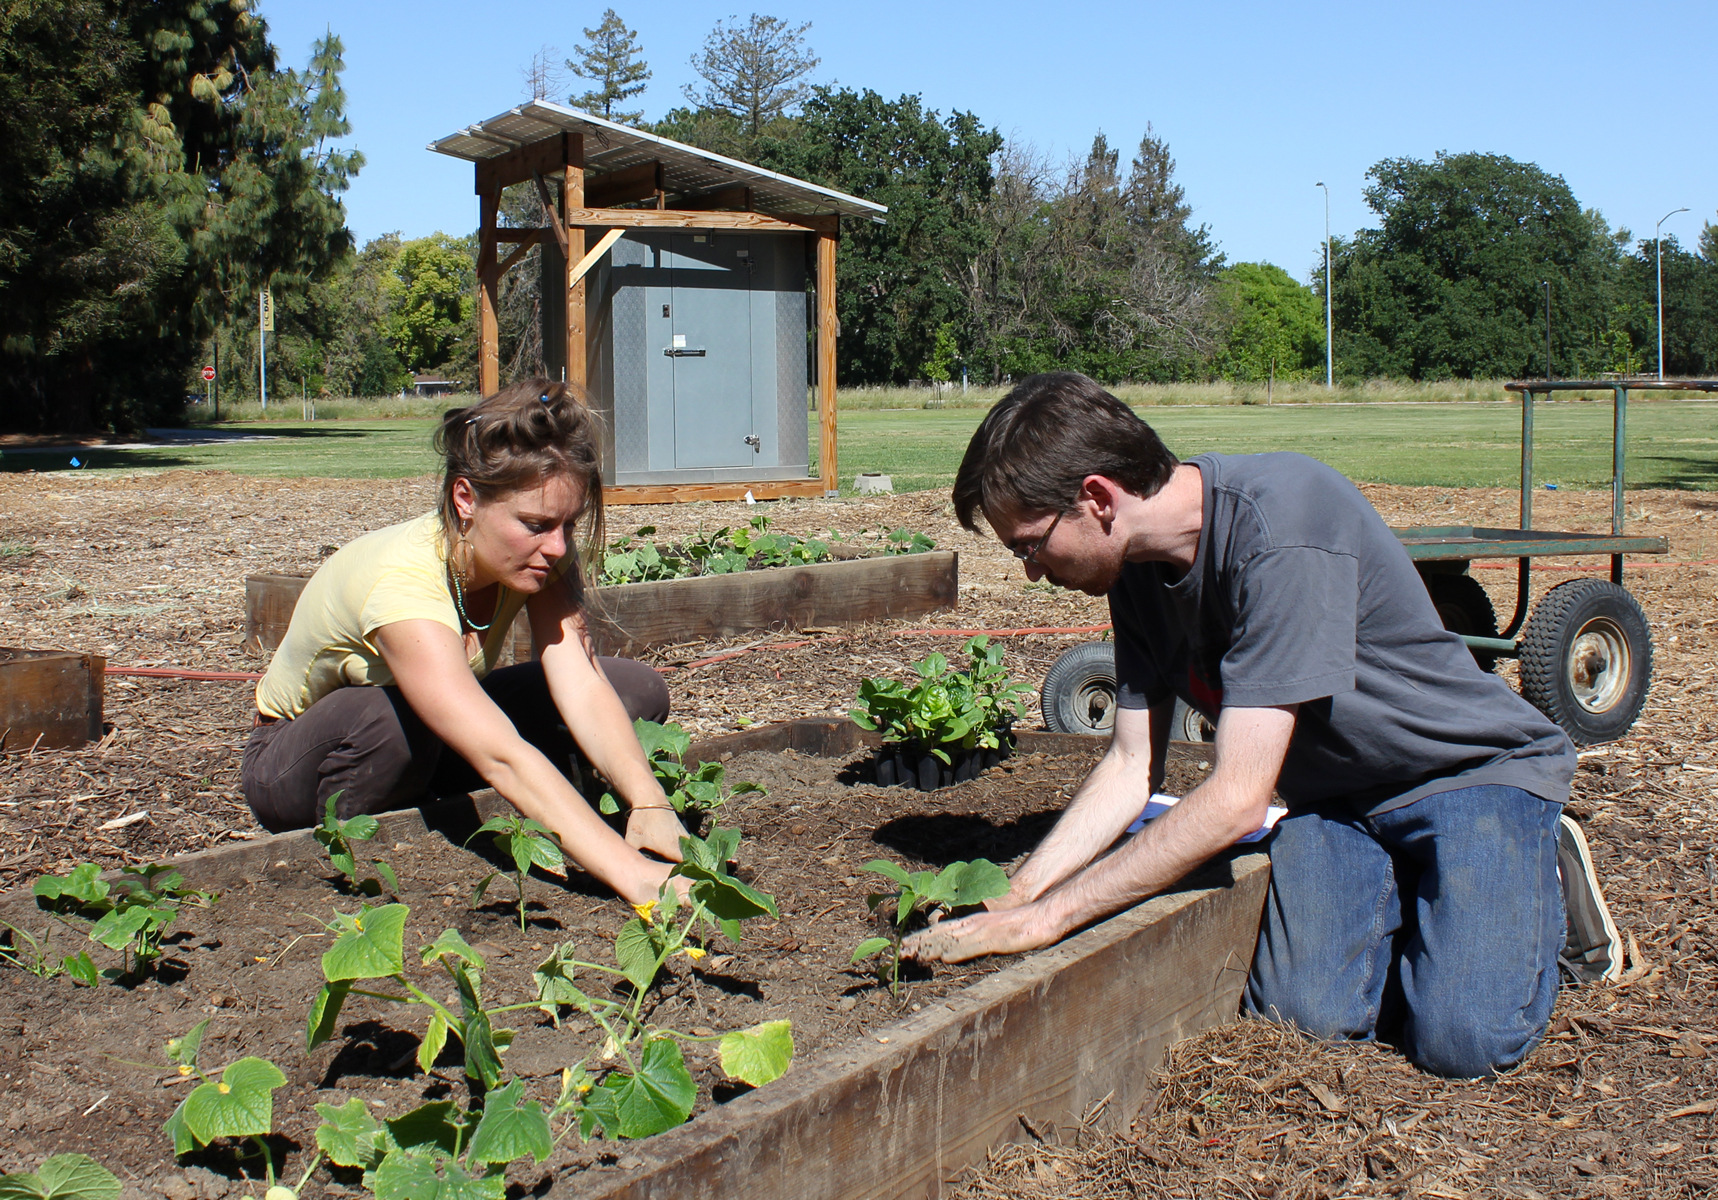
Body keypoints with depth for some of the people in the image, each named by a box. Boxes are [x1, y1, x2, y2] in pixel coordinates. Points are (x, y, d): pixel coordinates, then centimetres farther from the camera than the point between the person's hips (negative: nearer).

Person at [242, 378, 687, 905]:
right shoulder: (403, 580, -40)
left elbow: (583, 688, -30)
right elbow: (502, 758, -51)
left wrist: (650, 806, -47)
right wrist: (632, 874, -59)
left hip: (431, 750, 5)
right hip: (294, 762, -5)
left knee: (639, 689, -13)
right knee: (391, 716, -41)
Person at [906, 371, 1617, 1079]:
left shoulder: (1282, 524, -31)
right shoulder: (1139, 567, -5)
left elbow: (1237, 799, -31)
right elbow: (1130, 768, 1)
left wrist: (1045, 917, -27)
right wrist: (1009, 903, -12)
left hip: (1475, 766, -5)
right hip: (1336, 794, 6)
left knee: (1461, 1040, -24)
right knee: (1303, 1012, -19)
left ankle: (1537, 875, 6)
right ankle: (1397, 888, 11)